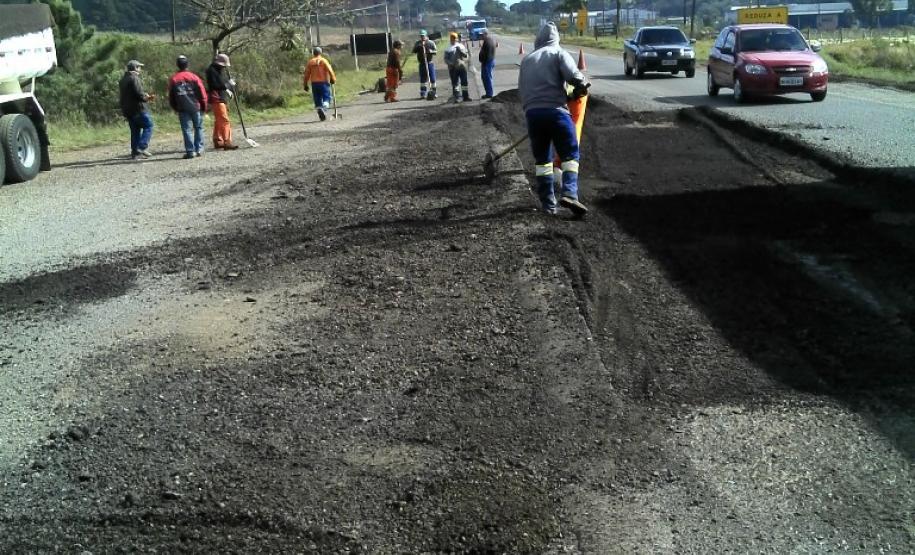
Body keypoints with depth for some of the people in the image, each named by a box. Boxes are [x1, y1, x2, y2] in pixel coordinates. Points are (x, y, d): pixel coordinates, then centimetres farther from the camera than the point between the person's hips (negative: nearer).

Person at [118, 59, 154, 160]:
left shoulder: (123, 80, 19)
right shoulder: (134, 78, -12)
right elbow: (139, 94, -20)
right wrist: (147, 98, 0)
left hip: (127, 110, 9)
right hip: (138, 109, -9)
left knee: (135, 130, 11)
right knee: (148, 126, -3)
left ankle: (135, 152, 9)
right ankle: (142, 147, -14)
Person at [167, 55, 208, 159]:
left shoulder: (173, 79, 2)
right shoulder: (194, 77, -1)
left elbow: (171, 97, 6)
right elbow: (202, 93, -2)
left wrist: (175, 108, 18)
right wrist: (204, 107, 9)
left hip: (182, 109, 0)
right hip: (196, 107, 0)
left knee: (186, 129, 1)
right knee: (198, 128, 11)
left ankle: (190, 151, -5)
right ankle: (199, 149, 9)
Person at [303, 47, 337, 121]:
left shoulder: (310, 62, 6)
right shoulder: (323, 61, 0)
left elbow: (306, 74, 5)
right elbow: (330, 70, -10)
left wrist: (305, 85, 10)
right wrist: (333, 79, -3)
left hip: (314, 83, 2)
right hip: (324, 82, -2)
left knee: (317, 99, 10)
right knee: (326, 97, 1)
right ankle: (324, 106, -27)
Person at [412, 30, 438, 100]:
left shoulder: (431, 43, 0)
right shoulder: (418, 43, 5)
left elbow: (435, 52, -2)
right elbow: (414, 51, -5)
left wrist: (431, 51, -23)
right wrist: (419, 46, -21)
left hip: (430, 63, -1)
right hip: (422, 64, 1)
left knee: (432, 78, 0)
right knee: (422, 79, 2)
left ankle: (433, 92, 8)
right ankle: (422, 94, 6)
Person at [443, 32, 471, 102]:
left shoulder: (461, 46, 11)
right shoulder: (448, 49, 6)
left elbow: (467, 55, 7)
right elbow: (446, 59, 2)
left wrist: (461, 51, -9)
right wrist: (451, 63, -14)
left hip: (462, 66, 1)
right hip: (453, 68, -1)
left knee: (464, 82, 2)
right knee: (454, 84, -3)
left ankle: (466, 96, 8)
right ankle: (457, 97, -1)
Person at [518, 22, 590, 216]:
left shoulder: (526, 60, 20)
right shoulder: (559, 53, 5)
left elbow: (521, 88, 17)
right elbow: (574, 76, -10)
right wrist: (581, 87, 8)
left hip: (532, 113, 4)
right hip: (555, 110, -4)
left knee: (542, 159, 13)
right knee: (570, 155, 2)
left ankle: (548, 203, 10)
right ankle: (569, 193, -18)